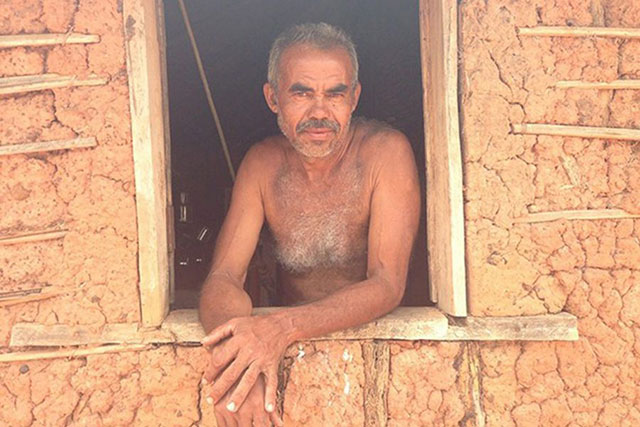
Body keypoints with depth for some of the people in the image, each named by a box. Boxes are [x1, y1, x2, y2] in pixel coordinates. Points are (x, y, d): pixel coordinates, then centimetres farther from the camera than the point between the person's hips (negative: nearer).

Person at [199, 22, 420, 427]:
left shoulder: (386, 151, -14)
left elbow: (387, 285, -19)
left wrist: (284, 327, -35)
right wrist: (236, 354, -31)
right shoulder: (262, 164, -4)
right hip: (295, 345, 2)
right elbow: (223, 278, -9)